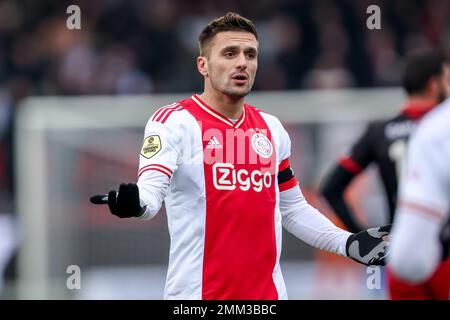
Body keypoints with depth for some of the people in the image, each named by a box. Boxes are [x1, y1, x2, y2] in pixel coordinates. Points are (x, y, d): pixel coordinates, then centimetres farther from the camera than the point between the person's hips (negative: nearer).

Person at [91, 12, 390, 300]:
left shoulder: (272, 129, 14)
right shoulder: (174, 122, -6)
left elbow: (292, 208, 23)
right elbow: (151, 186, -21)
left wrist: (346, 243, 13)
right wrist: (135, 202, -43)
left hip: (268, 292, 6)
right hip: (197, 294, -6)